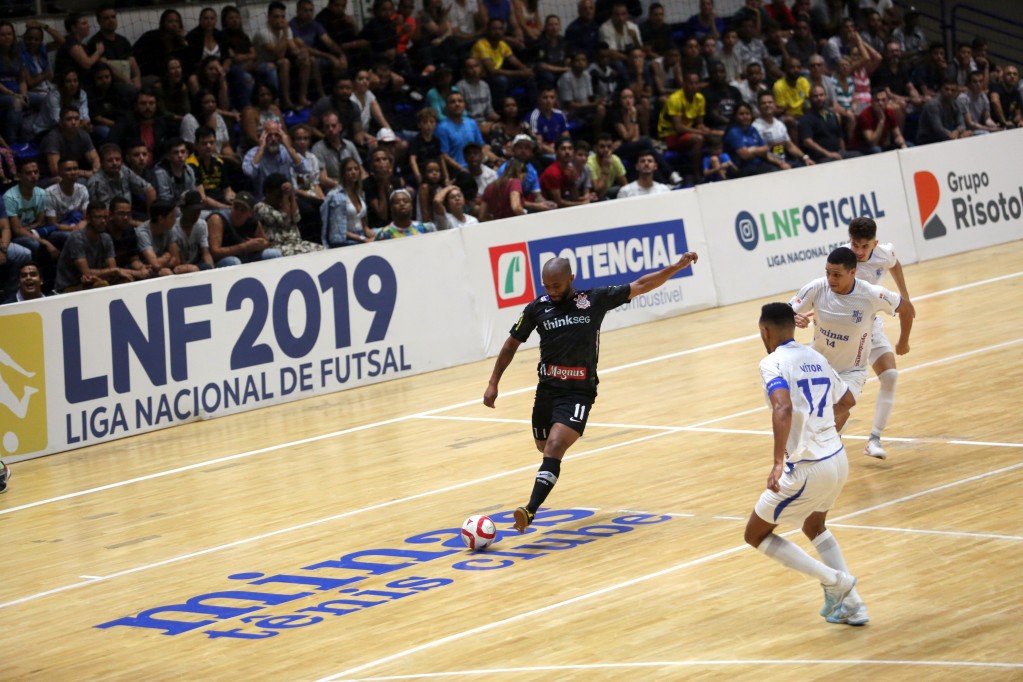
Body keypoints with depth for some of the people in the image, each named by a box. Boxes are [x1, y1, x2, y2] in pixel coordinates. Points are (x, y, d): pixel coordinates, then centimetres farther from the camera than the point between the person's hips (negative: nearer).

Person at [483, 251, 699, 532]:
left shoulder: (595, 299, -2)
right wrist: (493, 383, 11)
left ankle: (530, 511, -31)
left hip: (579, 393, -3)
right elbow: (511, 344, 12)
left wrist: (677, 267, -1)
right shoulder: (537, 309, 1)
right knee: (544, 447, 18)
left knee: (554, 448, -21)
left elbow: (640, 286, 5)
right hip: (547, 390, 4)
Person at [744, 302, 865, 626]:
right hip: (837, 458, 8)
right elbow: (847, 401, 28)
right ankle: (852, 606, 25)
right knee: (814, 527, 32)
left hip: (807, 468, -8)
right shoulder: (816, 358, 12)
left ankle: (834, 581, 1)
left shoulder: (773, 363, -12)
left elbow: (783, 408, -31)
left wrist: (778, 462, -34)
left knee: (756, 535, 9)